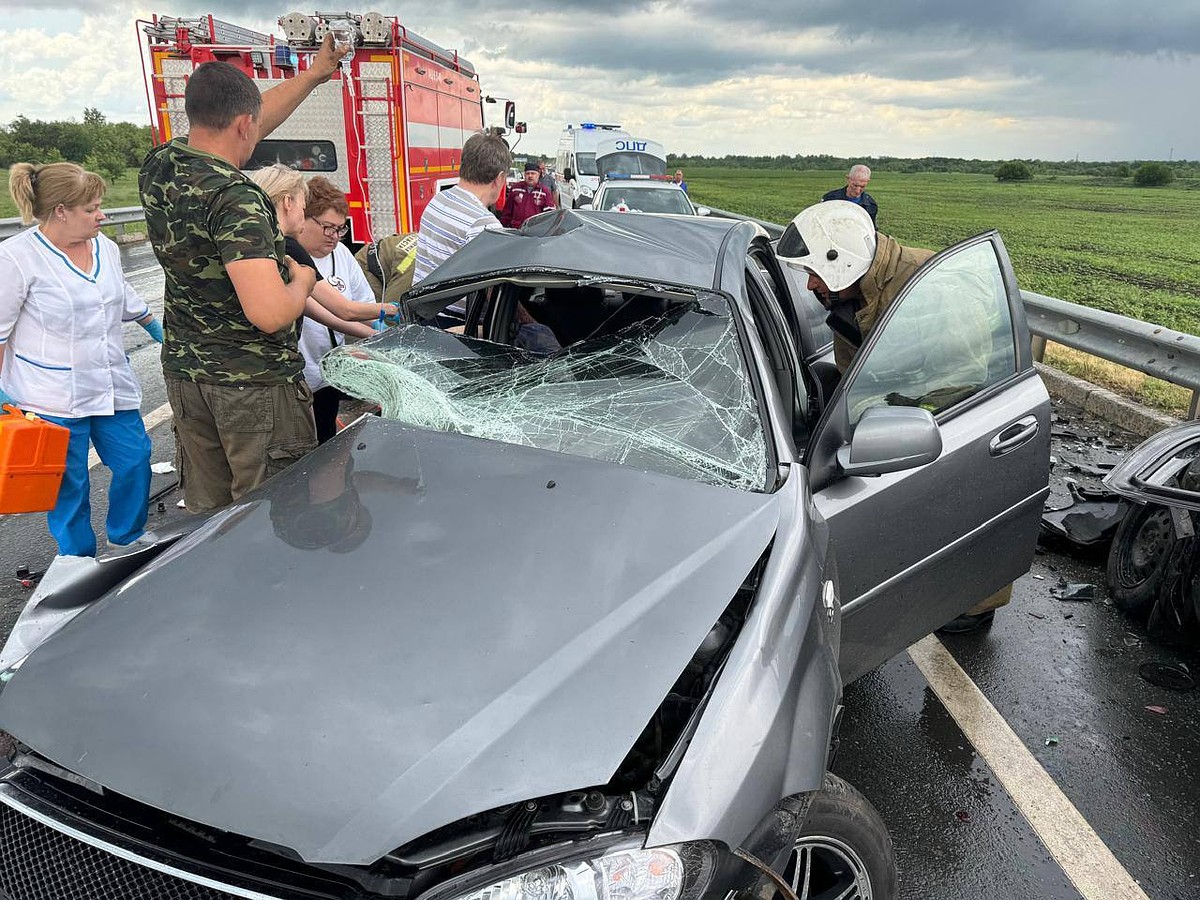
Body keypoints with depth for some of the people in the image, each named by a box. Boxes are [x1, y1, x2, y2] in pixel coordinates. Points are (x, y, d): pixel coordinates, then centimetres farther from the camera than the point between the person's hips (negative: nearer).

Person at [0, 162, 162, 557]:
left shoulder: (106, 247, 7)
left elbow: (124, 296, 26)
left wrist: (155, 327, 34)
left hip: (113, 387, 6)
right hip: (53, 398, -6)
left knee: (135, 463, 8)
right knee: (68, 484, 5)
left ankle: (129, 543, 29)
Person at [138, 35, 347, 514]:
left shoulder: (158, 166, 3)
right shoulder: (234, 197, -22)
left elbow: (242, 124, 19)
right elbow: (269, 314, -30)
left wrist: (314, 75, 27)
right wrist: (302, 279, -8)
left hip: (183, 371, 8)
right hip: (255, 384, -8)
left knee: (204, 513, 18)